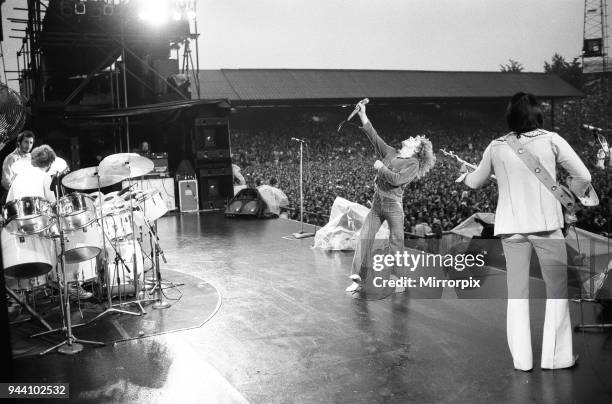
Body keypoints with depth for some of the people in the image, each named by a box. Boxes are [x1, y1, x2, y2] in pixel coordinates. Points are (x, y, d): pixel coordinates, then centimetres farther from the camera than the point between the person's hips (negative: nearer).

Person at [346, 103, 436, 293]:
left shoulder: (413, 164, -5)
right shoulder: (390, 153, 11)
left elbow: (396, 179, -20)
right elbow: (374, 136, 11)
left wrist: (380, 167, -9)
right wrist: (362, 115, 8)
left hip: (393, 206, -6)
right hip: (376, 203, 6)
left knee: (396, 244, 1)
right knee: (364, 238, 0)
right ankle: (359, 280, 5)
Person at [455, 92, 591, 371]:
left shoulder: (496, 147, 4)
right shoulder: (551, 140, -3)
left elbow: (477, 182, 18)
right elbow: (583, 177, -2)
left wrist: (464, 177, 39)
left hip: (510, 228, 3)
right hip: (546, 224, -2)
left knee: (517, 291, 10)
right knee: (557, 289, 10)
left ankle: (521, 359, 13)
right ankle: (556, 356, 13)